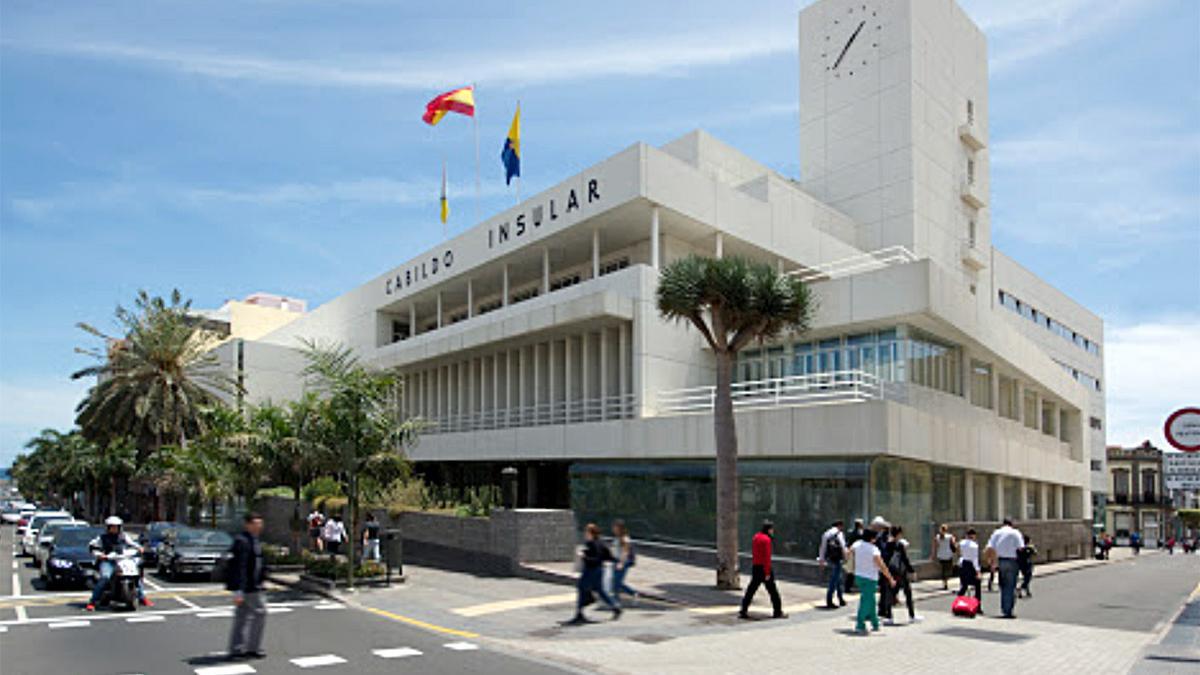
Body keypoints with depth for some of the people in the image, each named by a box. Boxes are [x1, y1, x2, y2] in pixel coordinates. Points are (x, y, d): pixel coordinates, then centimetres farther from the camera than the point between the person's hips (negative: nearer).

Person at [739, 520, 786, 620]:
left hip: (755, 568, 8)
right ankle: (778, 612, 12)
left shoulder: (755, 537, 11)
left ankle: (743, 612, 6)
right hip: (764, 568, -8)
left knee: (751, 590, 9)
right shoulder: (766, 539, -15)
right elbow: (767, 557, -18)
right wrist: (767, 573, -19)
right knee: (772, 590, 4)